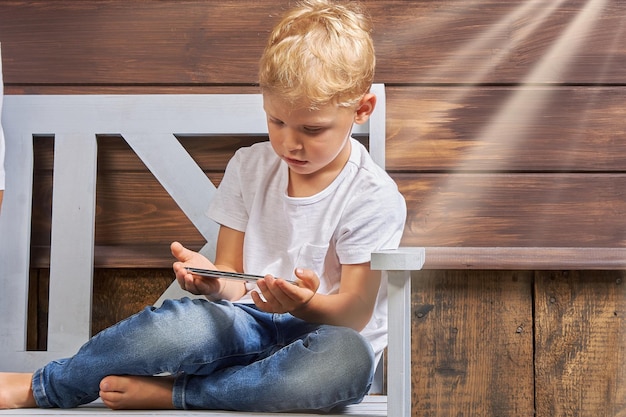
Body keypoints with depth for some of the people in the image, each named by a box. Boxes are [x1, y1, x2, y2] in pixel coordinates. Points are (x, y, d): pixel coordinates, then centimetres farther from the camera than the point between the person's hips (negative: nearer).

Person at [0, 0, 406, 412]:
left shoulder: (374, 199, -9)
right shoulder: (249, 168, 5)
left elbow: (354, 315, -11)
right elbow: (234, 278, 8)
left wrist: (306, 305, -33)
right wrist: (214, 279, -17)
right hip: (249, 322, 3)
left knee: (349, 358, -40)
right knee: (181, 323, -32)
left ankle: (165, 393, -28)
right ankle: (41, 387, -12)